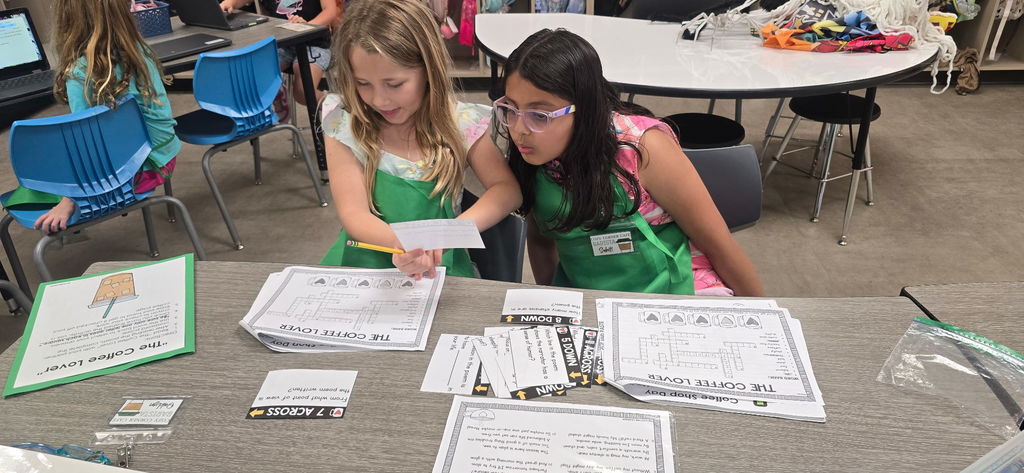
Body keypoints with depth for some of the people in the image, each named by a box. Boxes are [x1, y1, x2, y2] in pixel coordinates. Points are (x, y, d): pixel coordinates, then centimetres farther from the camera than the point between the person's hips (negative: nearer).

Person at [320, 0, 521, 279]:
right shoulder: (343, 123, -6)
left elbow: (508, 190, -8)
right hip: (362, 261, 1)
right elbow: (353, 213, -11)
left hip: (437, 266, 0)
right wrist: (401, 244, -33)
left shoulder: (461, 123, -6)